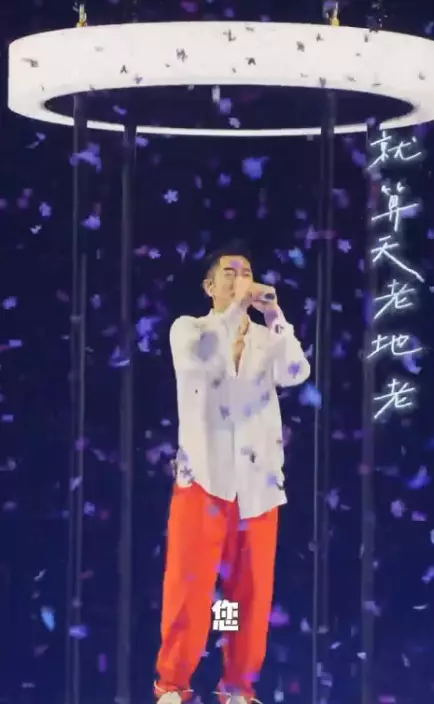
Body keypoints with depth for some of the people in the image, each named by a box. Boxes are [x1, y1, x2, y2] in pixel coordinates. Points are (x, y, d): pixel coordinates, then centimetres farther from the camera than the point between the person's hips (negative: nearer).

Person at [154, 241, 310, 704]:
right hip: (204, 475, -3)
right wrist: (235, 308, -17)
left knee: (252, 588, 2)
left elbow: (296, 374, -7)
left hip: (257, 479, 3)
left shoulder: (267, 339, 13)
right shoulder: (188, 328, 5)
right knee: (190, 585, -7)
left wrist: (275, 315, -16)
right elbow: (200, 358, -18)